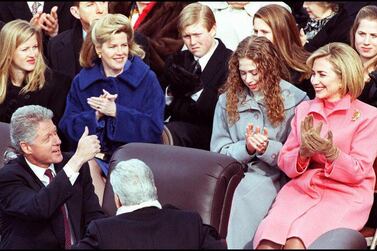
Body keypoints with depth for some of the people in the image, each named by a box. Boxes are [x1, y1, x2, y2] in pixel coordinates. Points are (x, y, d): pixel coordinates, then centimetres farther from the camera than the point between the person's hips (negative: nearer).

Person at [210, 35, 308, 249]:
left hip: (273, 179, -2)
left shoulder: (295, 100, 2)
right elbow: (219, 151, 9)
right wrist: (246, 148, -10)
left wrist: (267, 148, -15)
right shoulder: (228, 100, 11)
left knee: (240, 198, -30)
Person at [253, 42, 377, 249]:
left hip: (346, 193, -3)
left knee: (295, 242, -30)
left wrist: (331, 152, -21)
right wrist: (304, 152, -12)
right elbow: (285, 164, 10)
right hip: (303, 186, 3)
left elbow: (358, 173, -3)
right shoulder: (304, 109, 13)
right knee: (266, 242, -26)